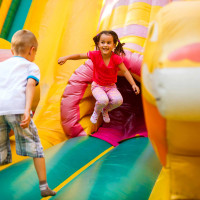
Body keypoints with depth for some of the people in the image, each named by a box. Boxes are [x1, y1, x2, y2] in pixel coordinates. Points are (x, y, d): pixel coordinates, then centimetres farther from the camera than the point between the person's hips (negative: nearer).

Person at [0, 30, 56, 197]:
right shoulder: (32, 67, 18)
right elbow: (30, 85, -2)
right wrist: (27, 110, -14)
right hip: (16, 107, -4)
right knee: (35, 146, 10)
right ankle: (44, 186, 14)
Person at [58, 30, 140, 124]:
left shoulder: (116, 58, -16)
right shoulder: (95, 55, -16)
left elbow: (125, 71, -12)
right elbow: (79, 56, -7)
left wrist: (133, 84, -21)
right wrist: (66, 58, -18)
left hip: (111, 86, 1)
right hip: (97, 86, -1)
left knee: (118, 100, -27)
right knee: (103, 100, -32)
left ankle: (105, 110, 10)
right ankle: (96, 112, 8)